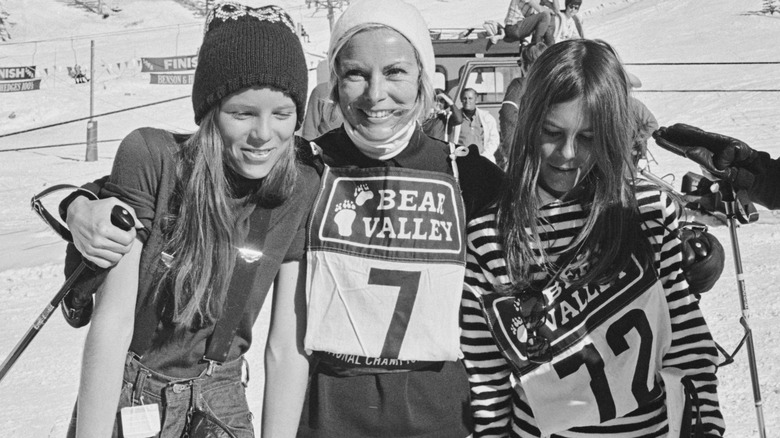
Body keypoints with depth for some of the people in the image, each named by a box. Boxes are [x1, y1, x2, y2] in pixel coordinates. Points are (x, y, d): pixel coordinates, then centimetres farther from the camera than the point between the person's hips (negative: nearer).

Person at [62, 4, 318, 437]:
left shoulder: (303, 192, -13)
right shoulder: (151, 157, -20)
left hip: (221, 403, 2)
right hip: (125, 400, -1)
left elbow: (287, 349, -12)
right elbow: (112, 324, -19)